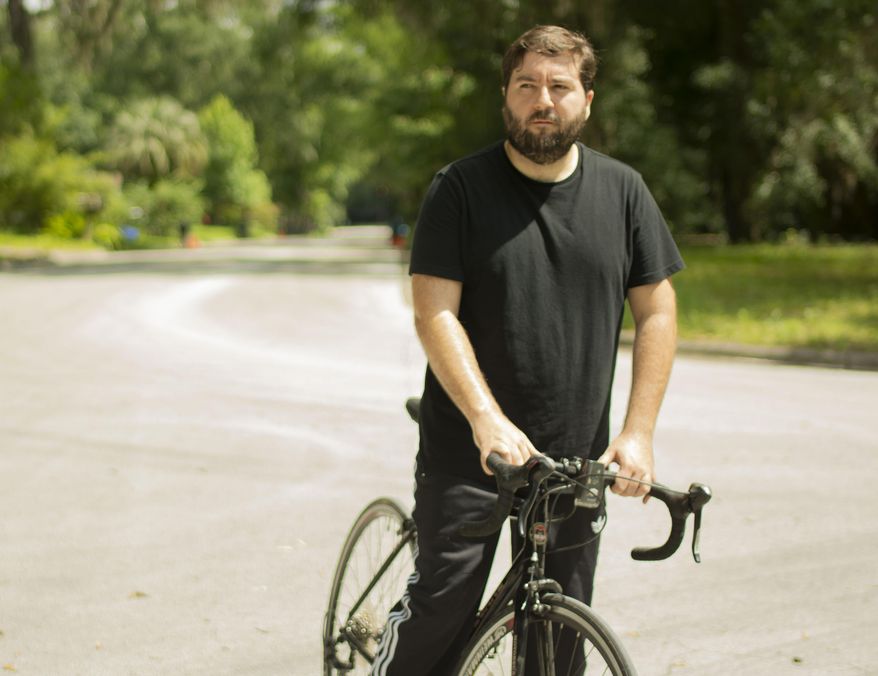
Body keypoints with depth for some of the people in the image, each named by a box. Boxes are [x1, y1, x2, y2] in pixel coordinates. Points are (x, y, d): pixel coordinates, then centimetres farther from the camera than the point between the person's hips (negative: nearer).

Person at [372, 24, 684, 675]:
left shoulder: (622, 191, 4)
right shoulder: (461, 189, -4)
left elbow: (657, 313, 4)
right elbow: (435, 313, -11)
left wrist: (639, 433, -6)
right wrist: (486, 419, -24)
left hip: (576, 456, 3)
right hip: (466, 449, -3)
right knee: (443, 602, -8)